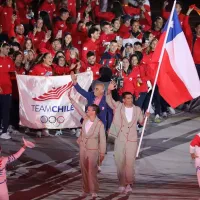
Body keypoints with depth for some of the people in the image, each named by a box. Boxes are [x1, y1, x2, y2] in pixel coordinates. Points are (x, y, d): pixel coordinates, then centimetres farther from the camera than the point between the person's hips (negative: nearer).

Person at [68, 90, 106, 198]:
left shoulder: (100, 124, -18)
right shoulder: (86, 118, -4)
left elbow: (102, 139, -13)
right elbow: (78, 108, 6)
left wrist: (102, 153, -11)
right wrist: (70, 98, 5)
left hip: (93, 149, -6)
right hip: (83, 147, 6)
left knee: (92, 171, -2)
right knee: (84, 170, 11)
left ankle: (94, 191, 7)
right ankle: (85, 190, 19)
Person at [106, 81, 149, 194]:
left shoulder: (137, 110, 5)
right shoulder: (118, 106, 0)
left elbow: (142, 122, 15)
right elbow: (109, 100, -12)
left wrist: (145, 117, -7)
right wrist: (109, 90, -31)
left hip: (132, 140, 0)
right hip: (120, 139, 0)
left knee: (130, 163, -4)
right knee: (120, 163, 4)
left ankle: (129, 184, 5)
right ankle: (122, 184, 13)